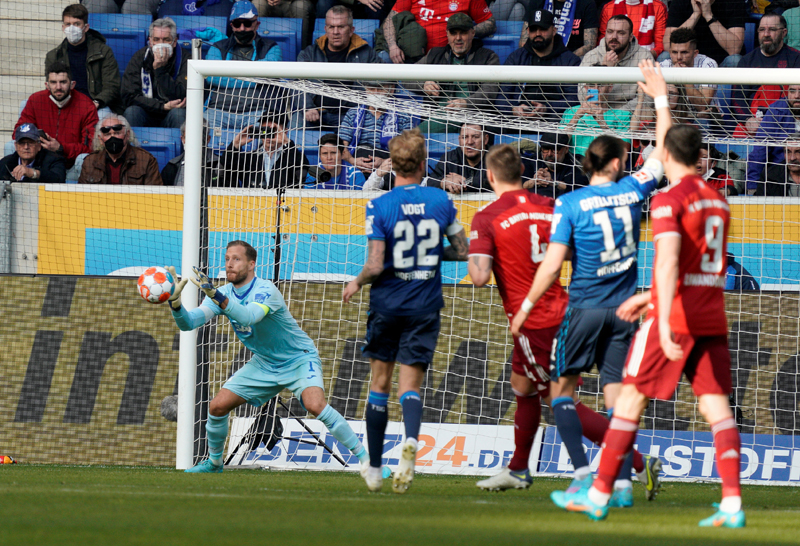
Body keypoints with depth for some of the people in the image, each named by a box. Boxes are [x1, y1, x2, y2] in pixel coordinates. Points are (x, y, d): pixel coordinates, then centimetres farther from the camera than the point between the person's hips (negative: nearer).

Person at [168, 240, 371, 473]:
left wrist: (215, 295, -60)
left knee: (315, 404, -32)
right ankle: (214, 463, 21)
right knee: (217, 406, -4)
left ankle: (366, 458, -24)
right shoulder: (223, 294, -7)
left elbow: (248, 316, -47)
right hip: (264, 364, 6)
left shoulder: (266, 290, -27)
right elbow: (188, 322, -17)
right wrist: (175, 301, -39)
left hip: (299, 359, -6)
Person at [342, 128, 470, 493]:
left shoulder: (379, 207, -11)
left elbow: (375, 265, -15)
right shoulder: (441, 202, -2)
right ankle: (411, 441, -32)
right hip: (425, 307, 1)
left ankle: (374, 469, 17)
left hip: (387, 304, -1)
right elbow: (462, 251, 6)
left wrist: (356, 284, 5)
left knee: (380, 384, 12)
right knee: (410, 385, 0)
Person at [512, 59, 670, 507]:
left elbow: (552, 266, -10)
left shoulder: (569, 204, -8)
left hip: (585, 308, -3)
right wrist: (661, 97, 23)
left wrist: (526, 306, 1)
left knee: (563, 389, 9)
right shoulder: (632, 192, -1)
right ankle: (623, 482, -5)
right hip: (624, 310, 3)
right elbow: (663, 152, 14)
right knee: (618, 395, 3)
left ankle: (583, 471, -6)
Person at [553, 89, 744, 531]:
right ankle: (732, 503, -12)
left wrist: (665, 322, -32)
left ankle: (599, 495, 10)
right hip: (712, 320, 6)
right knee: (717, 407, 1)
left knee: (630, 401, 4)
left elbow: (668, 263, -24)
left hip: (674, 317, -6)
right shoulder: (718, 201, 14)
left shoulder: (668, 201, -10)